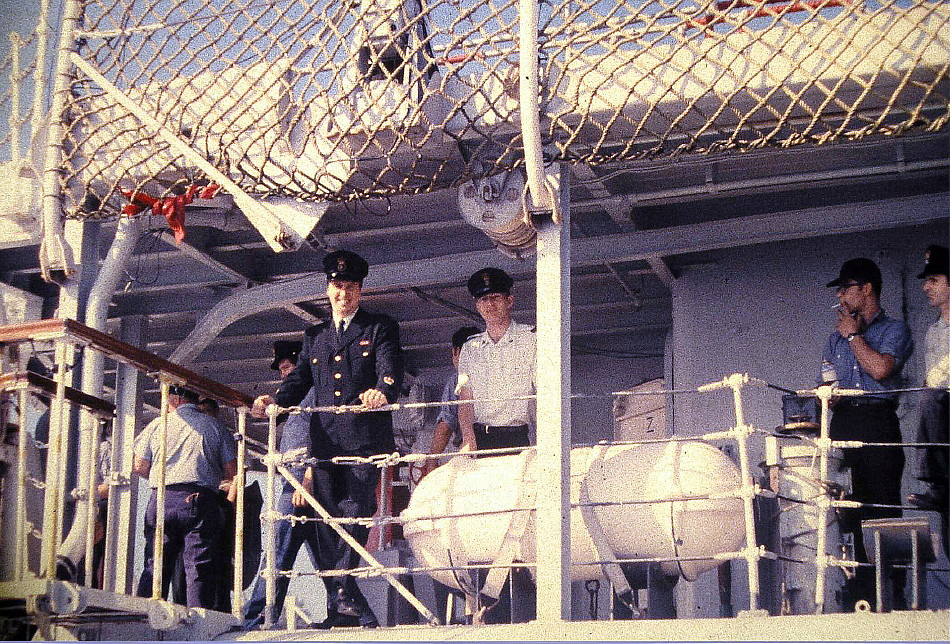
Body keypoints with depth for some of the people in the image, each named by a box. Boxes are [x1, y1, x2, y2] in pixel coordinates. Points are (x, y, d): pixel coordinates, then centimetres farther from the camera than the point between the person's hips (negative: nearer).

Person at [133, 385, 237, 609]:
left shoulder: (157, 425, 12)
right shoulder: (215, 426, 11)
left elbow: (138, 466, 9)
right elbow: (232, 471, 6)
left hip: (162, 499, 1)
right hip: (201, 502, -1)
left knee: (154, 565, 6)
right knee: (199, 567, -3)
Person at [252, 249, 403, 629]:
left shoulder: (380, 328, 12)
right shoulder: (315, 336, 26)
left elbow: (390, 370, -4)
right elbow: (299, 379, 17)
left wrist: (382, 392, -27)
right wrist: (274, 401, -4)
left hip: (364, 437, -4)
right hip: (325, 440, 5)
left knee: (355, 512, -15)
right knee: (328, 523, 0)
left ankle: (341, 590, -17)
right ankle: (350, 608, 2)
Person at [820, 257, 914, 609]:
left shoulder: (894, 329, 7)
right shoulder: (836, 338, 24)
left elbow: (880, 369, -11)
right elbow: (824, 387, 24)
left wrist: (853, 334, 1)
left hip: (878, 421, -5)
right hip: (842, 423, 5)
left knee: (883, 506, -9)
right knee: (852, 511, -1)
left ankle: (892, 595, -8)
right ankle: (861, 591, 1)